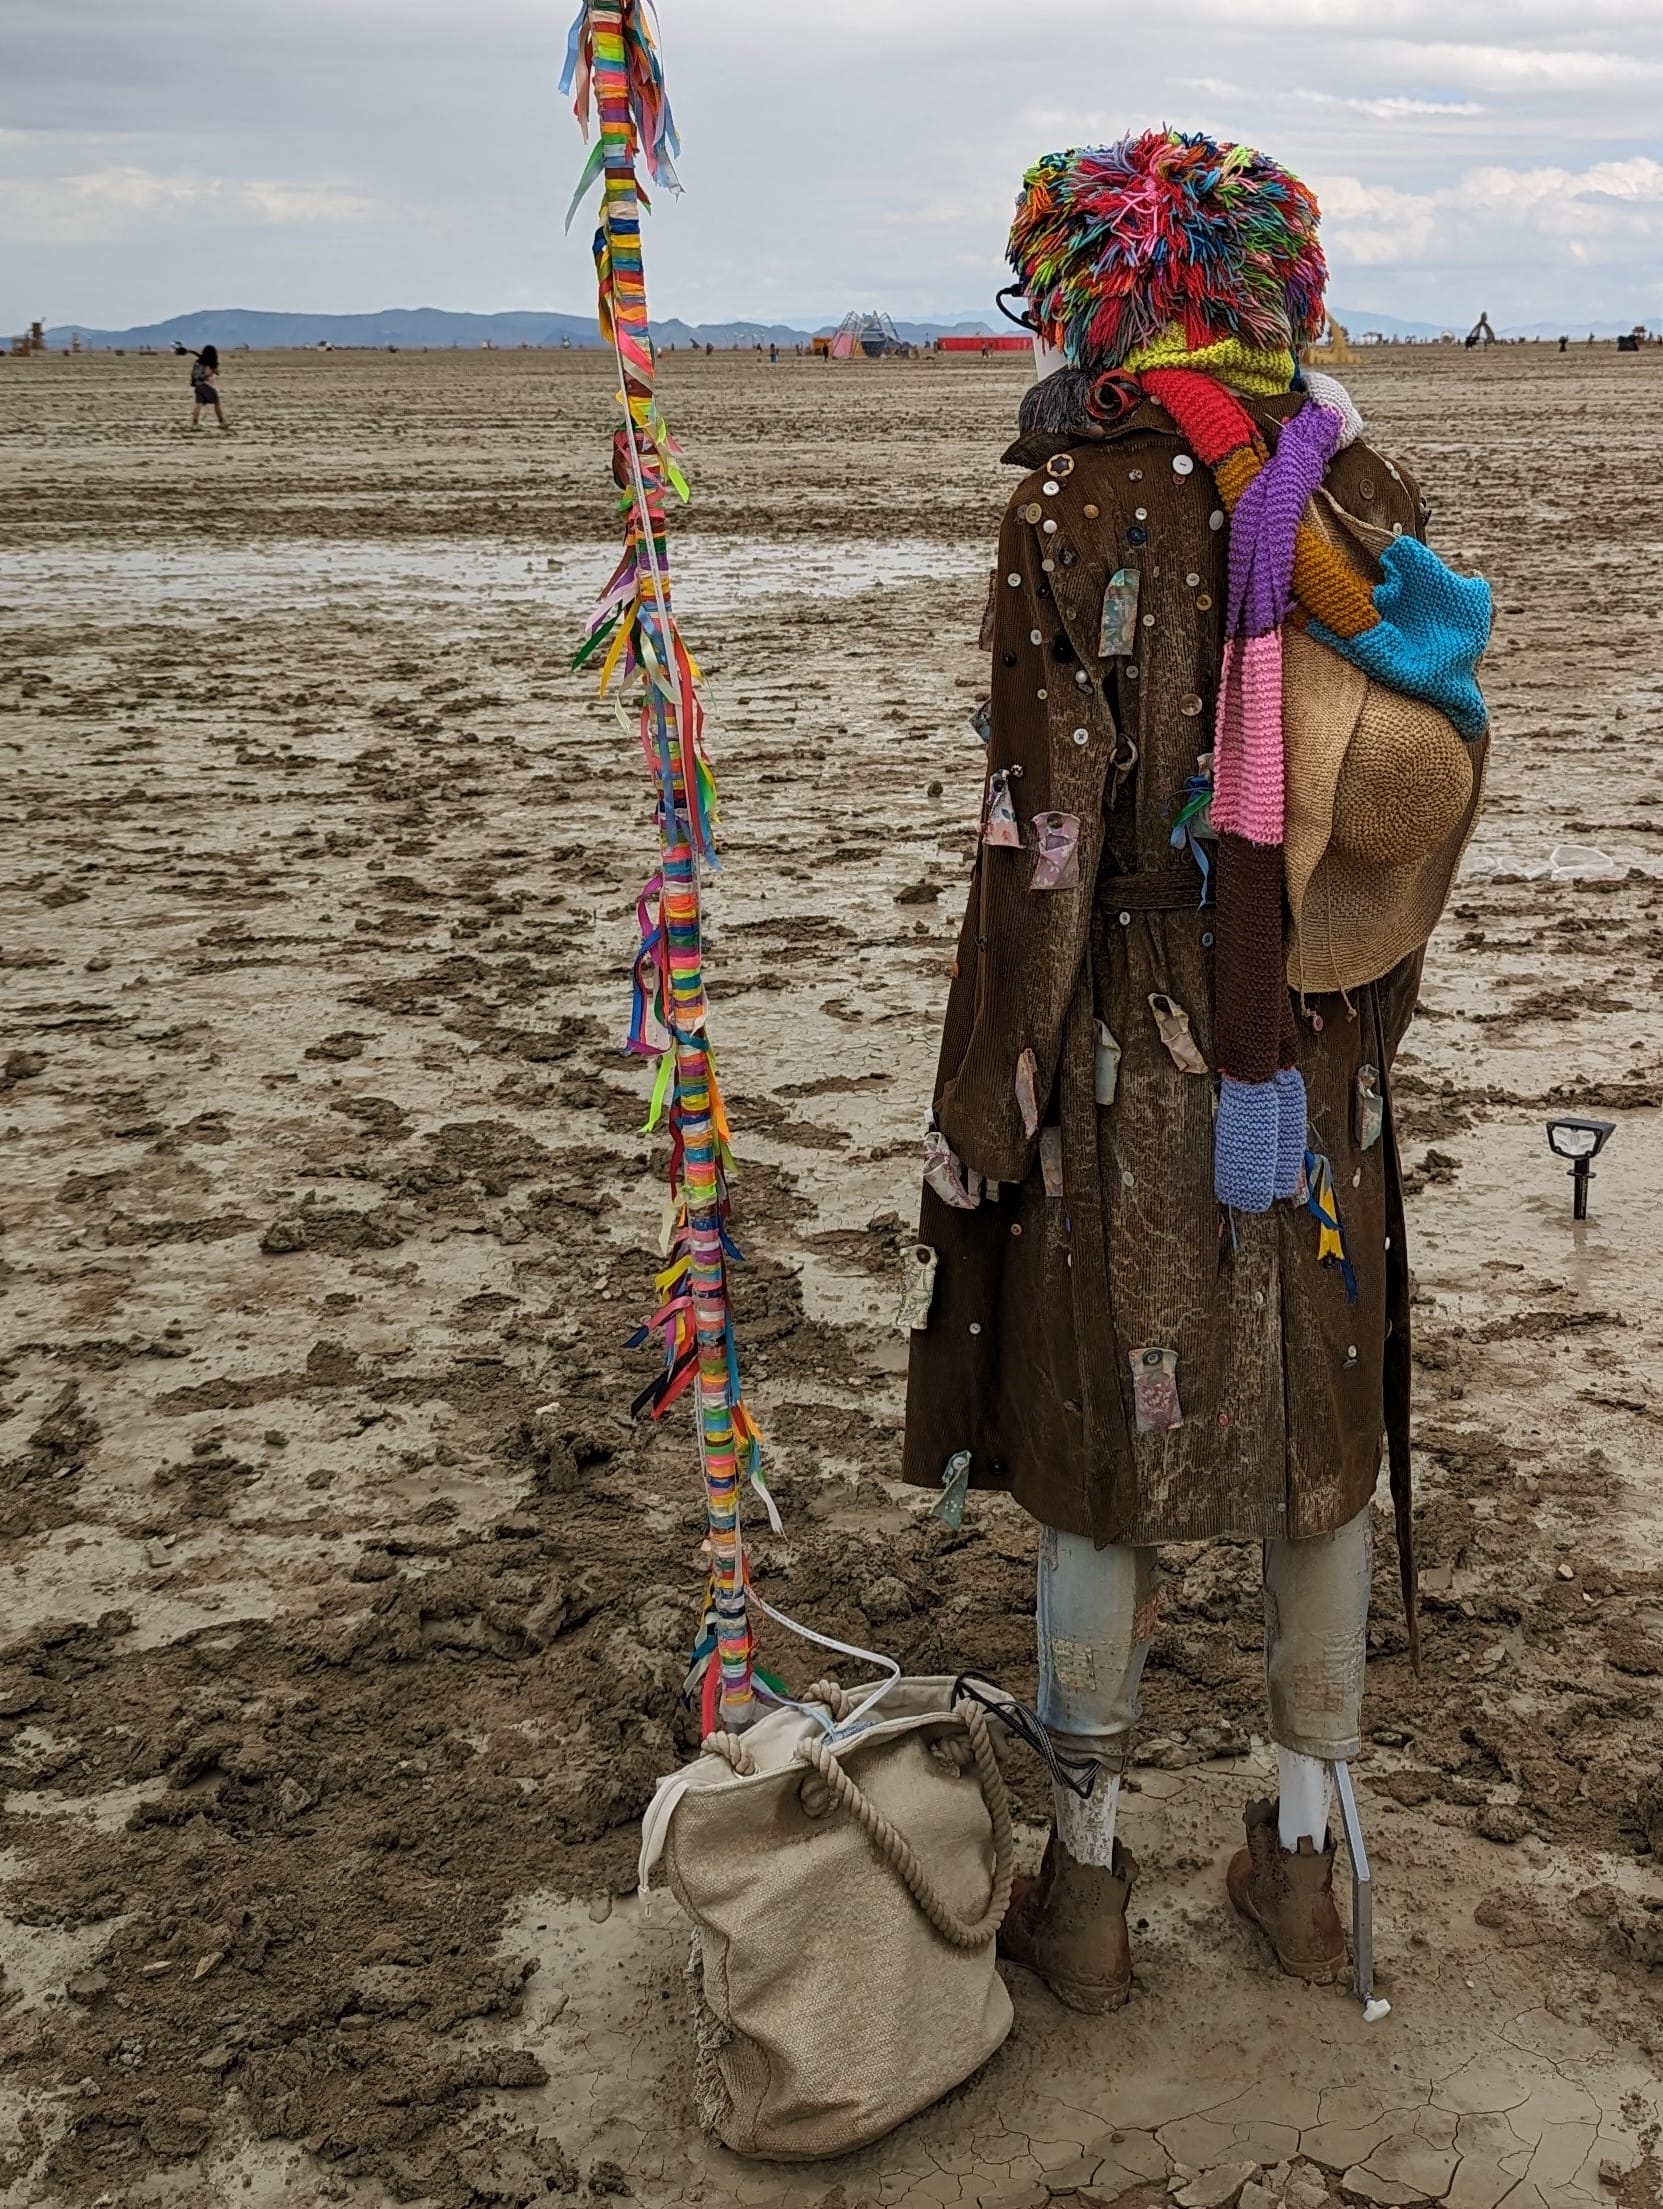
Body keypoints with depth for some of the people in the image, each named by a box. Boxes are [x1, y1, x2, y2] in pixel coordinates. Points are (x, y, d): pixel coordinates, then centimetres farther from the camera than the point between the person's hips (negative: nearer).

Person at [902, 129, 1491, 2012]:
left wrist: (979, 1113, -8)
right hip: (1324, 1068, 5)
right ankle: (1303, 1867, 31)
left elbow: (1046, 846, -16)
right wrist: (1360, 1046, 16)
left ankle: (1083, 1893, 24)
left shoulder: (1076, 512, -15)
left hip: (1129, 1076, -5)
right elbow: (1425, 813, 5)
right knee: (1318, 1455, 17)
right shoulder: (1365, 497, 1)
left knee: (1100, 1476, 9)